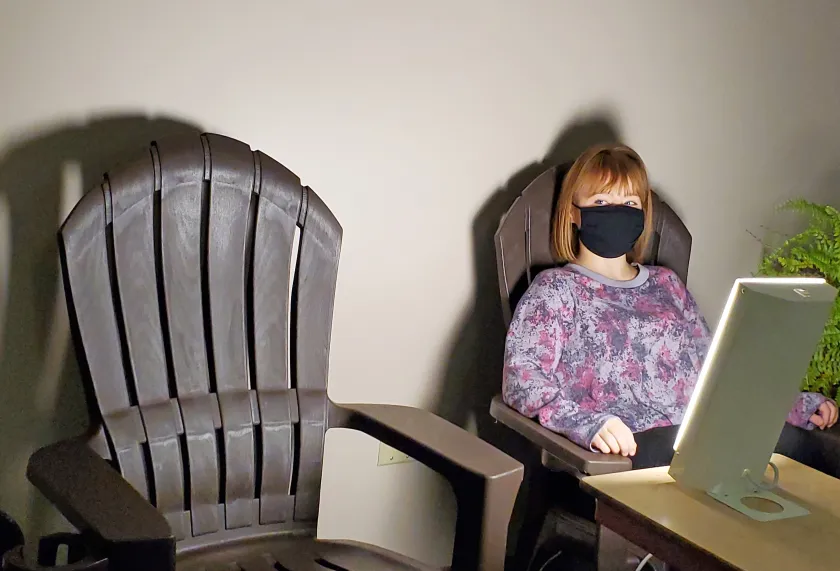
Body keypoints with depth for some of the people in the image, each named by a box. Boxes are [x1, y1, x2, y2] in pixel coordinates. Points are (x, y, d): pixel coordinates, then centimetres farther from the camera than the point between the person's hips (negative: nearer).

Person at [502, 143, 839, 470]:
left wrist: (800, 407, 14)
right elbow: (523, 377, -5)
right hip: (634, 444, -6)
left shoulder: (665, 284, 28)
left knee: (789, 442, -27)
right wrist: (588, 422, -25)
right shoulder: (556, 289, 10)